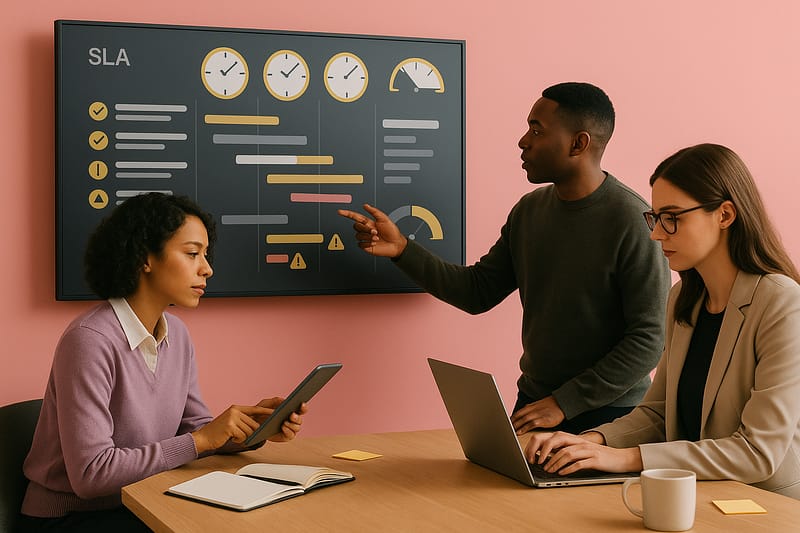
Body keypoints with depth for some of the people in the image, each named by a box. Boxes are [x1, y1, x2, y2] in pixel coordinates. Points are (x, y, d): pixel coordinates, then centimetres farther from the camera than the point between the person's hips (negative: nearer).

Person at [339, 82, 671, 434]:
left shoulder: (633, 222, -17)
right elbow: (478, 292, 7)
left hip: (606, 414, -6)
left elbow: (650, 337, -19)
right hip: (534, 403, 6)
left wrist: (564, 403, -20)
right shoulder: (529, 210, 5)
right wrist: (402, 250, -5)